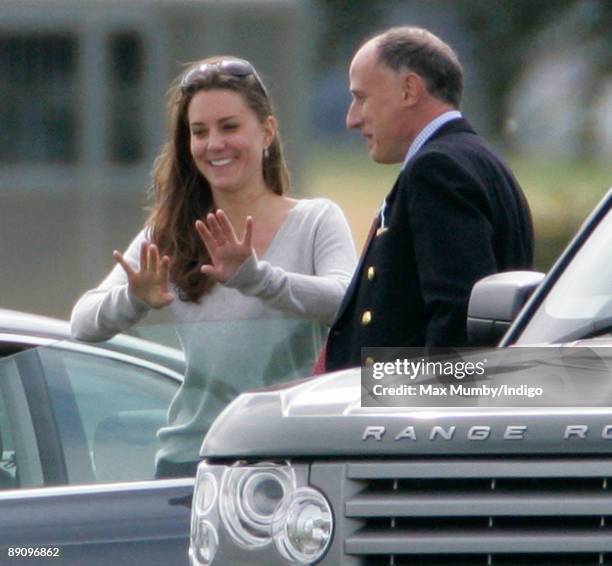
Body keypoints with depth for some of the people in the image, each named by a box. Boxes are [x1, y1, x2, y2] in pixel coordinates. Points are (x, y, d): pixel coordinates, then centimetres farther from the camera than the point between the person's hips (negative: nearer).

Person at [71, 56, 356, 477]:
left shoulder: (317, 221, 4)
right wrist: (136, 299, -21)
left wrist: (254, 278, -30)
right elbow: (84, 323, 2)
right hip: (190, 455, 2)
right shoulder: (167, 236, 12)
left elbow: (348, 303, -14)